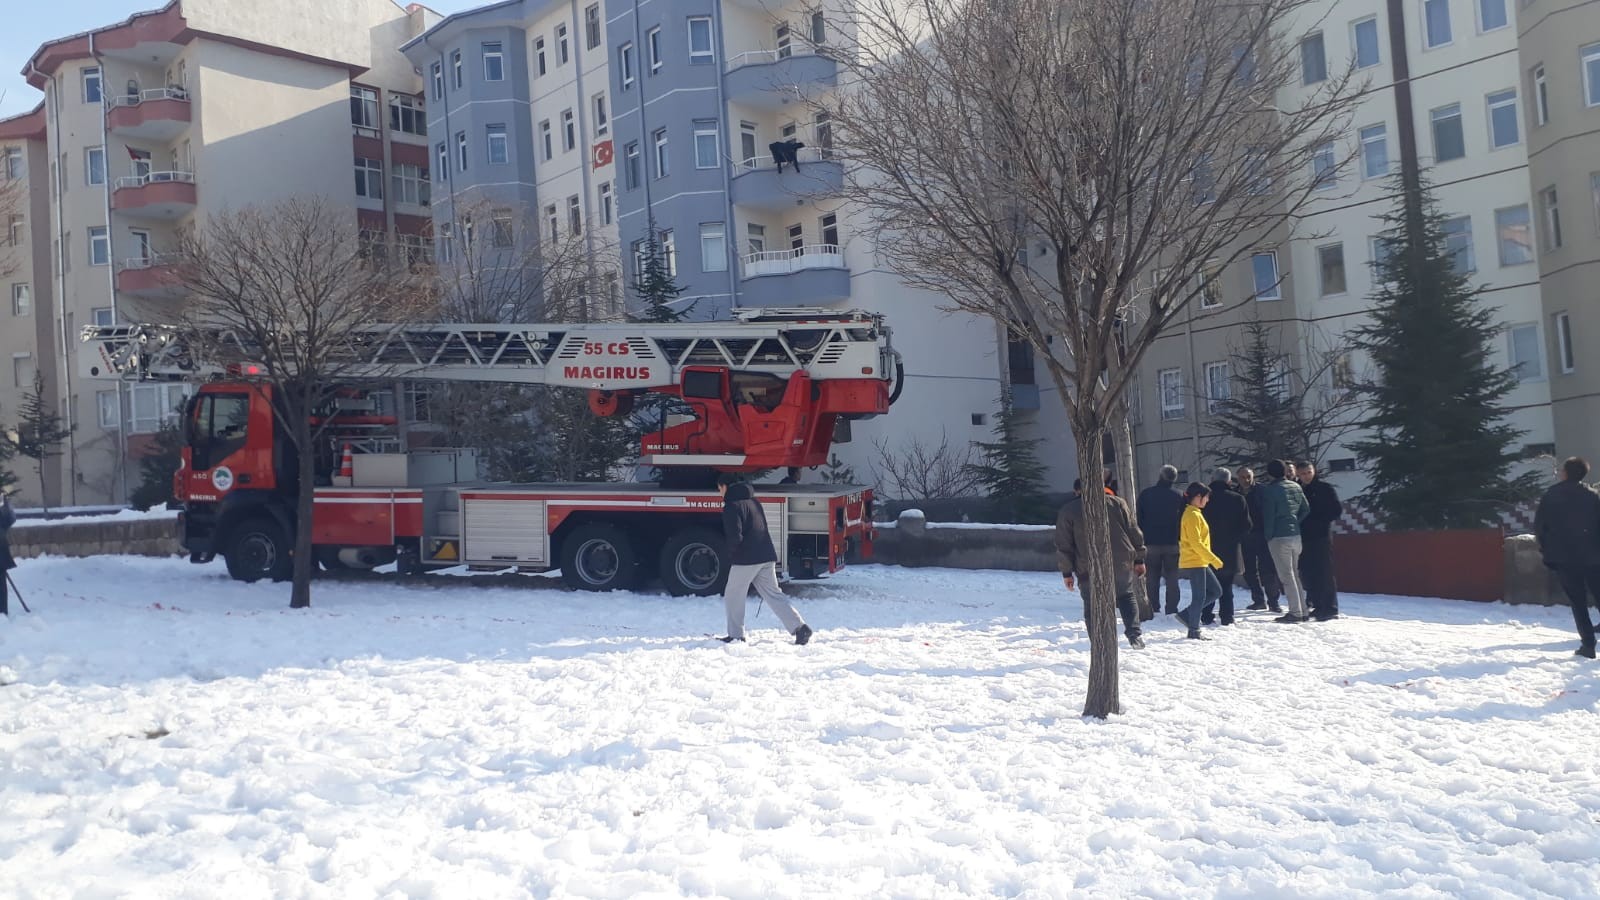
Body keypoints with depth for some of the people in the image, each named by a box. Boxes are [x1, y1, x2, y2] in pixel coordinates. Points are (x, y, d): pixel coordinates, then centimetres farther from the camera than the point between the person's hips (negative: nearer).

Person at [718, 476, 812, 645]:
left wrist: (731, 554, 0)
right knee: (774, 594, 9)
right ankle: (800, 627, -1)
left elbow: (735, 537, -20)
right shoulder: (754, 501, 17)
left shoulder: (731, 506, -11)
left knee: (733, 596, 9)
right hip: (767, 556, 8)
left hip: (746, 559, -8)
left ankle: (736, 635, 13)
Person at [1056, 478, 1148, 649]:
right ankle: (1135, 633, 5)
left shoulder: (1067, 511, 0)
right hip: (1122, 565, 2)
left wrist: (1067, 572, 5)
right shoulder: (1117, 503, 6)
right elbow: (1134, 532, 8)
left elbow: (1064, 545, 0)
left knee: (1093, 607, 6)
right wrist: (1139, 559, 15)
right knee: (1126, 596, 21)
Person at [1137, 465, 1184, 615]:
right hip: (1172, 542, 0)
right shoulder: (1178, 496, -1)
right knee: (1171, 577, 6)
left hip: (1151, 542, 0)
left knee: (1152, 577, 6)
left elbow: (1139, 519, 0)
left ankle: (1153, 609, 3)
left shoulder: (1145, 494, -1)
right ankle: (1172, 610, 2)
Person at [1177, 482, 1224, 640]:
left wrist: (1210, 559, 20)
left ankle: (1188, 615, 14)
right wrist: (1213, 559, -19)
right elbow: (1196, 543, -22)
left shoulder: (1194, 513, 15)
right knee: (1199, 596, -4)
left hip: (1199, 562, 10)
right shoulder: (1193, 515, -16)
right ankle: (1194, 632, 4)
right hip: (1194, 562, -10)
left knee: (1216, 591, 13)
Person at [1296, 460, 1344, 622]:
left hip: (1321, 537, -5)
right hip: (1304, 538, 5)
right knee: (1307, 574, 6)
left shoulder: (1324, 487, -1)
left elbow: (1337, 510, -2)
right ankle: (1317, 606, 15)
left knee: (1324, 573, -8)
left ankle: (1330, 608, -7)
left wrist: (1320, 521, -11)